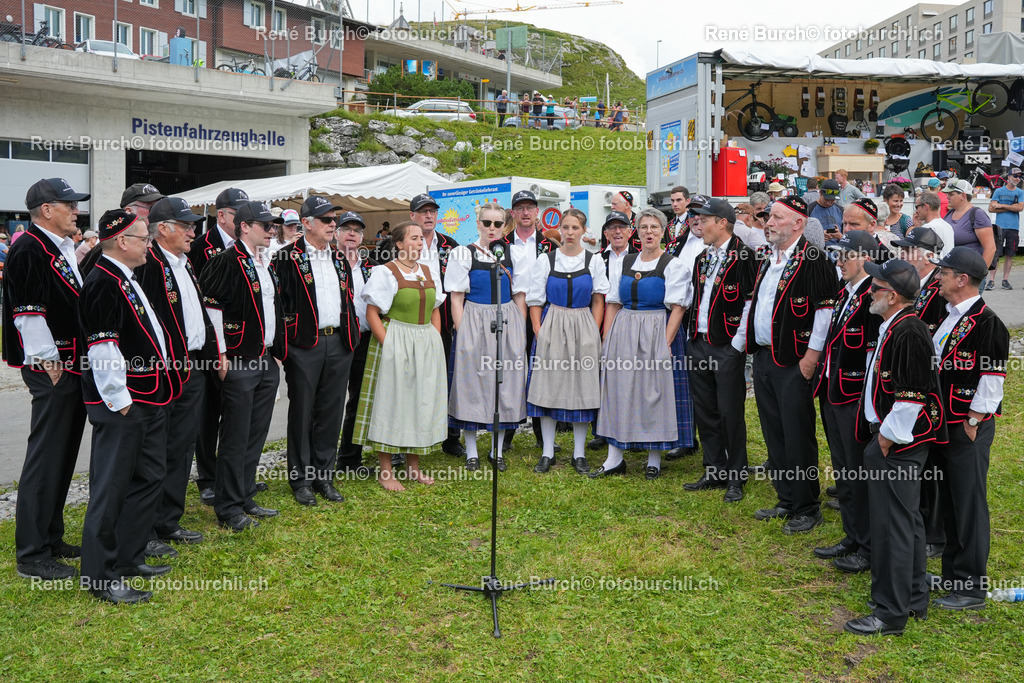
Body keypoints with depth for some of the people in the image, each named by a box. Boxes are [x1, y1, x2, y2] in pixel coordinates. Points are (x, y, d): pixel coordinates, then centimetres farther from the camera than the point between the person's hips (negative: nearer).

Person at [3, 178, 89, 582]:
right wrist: (47, 360, -19)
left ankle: (51, 537, 27)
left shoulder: (64, 250, 17)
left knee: (64, 453, 15)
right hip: (51, 370, -10)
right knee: (46, 456, -5)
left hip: (75, 366, 10)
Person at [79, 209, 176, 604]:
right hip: (122, 404, -10)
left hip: (148, 400, 10)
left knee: (150, 478, 16)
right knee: (111, 486, -2)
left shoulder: (127, 280, 15)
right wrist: (119, 401, -19)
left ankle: (129, 557, 28)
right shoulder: (103, 283, -17)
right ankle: (100, 576, 8)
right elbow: (103, 349, -22)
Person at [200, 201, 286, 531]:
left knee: (256, 434, 14)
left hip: (268, 361, 8)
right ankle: (228, 508, 10)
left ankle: (244, 498, 26)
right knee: (235, 437, -1)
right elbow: (211, 307, -15)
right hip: (239, 363, -8)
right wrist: (221, 353, -16)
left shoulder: (266, 262, 15)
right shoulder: (226, 261, -12)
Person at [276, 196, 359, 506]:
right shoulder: (288, 257, -6)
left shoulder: (339, 257, 15)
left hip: (339, 342, 6)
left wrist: (352, 335, 13)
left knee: (331, 411, 10)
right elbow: (279, 301, -9)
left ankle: (324, 475, 21)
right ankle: (301, 479, 14)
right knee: (302, 412, 4)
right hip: (304, 344, -6)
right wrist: (284, 343, -14)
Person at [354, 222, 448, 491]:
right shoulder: (385, 272, -6)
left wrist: (435, 344, 5)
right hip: (395, 344, -6)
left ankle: (413, 466, 23)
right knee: (391, 401, -1)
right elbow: (372, 313, -10)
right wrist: (389, 345, -17)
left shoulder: (428, 271, 12)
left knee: (421, 403, 10)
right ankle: (386, 472, 7)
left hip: (427, 345, 6)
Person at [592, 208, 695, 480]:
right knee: (618, 393, 5)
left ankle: (654, 460, 13)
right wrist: (607, 340, 2)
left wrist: (666, 343, -19)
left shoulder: (672, 265, -2)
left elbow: (677, 308, -9)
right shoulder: (624, 263, 11)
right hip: (623, 334, 4)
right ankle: (614, 459, 13)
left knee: (655, 393, 0)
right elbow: (613, 304, 10)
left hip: (656, 334, -4)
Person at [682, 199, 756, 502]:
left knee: (730, 413, 0)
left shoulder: (743, 255, -10)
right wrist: (692, 335, 16)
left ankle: (736, 478, 12)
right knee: (705, 412, 12)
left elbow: (751, 302, -12)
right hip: (700, 344, 7)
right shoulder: (702, 257, 14)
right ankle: (714, 473, 23)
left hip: (728, 346, -7)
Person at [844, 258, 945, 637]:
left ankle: (891, 614, 8)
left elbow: (909, 400, -25)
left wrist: (885, 443, -17)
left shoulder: (908, 333, -22)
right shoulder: (894, 328, 10)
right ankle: (914, 599, 31)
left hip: (897, 445, -11)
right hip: (895, 439, 11)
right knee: (906, 520, 18)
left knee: (891, 525, -2)